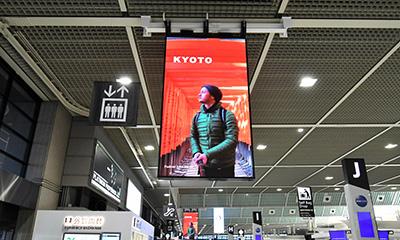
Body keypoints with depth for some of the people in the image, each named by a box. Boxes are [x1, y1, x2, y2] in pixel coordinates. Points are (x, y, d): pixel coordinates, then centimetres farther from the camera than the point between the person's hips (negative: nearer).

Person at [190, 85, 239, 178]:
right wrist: (196, 152, -10)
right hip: (204, 166, 4)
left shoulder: (227, 115, -9)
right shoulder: (197, 116, 6)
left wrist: (207, 155, -26)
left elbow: (232, 140, -18)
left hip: (225, 167, -3)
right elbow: (193, 137, 12)